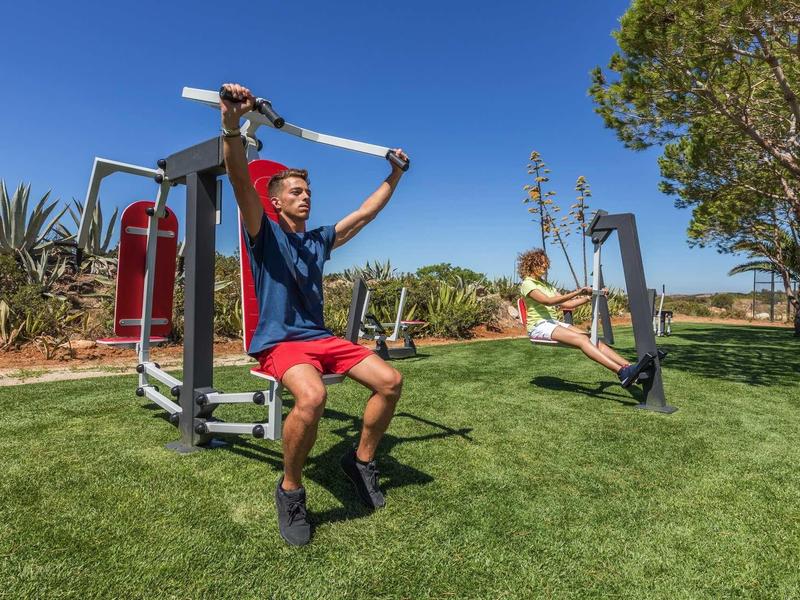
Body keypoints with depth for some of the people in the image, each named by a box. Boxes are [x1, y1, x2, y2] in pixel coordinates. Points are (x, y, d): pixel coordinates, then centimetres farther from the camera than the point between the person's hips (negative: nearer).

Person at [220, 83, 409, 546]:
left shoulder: (320, 239, 16)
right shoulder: (265, 233, -1)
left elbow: (364, 215, 21)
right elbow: (242, 182, -18)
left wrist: (395, 175, 23)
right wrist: (232, 123, -33)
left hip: (320, 336, 6)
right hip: (279, 340, -6)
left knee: (390, 381, -9)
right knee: (312, 396, -37)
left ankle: (362, 461, 13)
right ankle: (291, 490, -10)